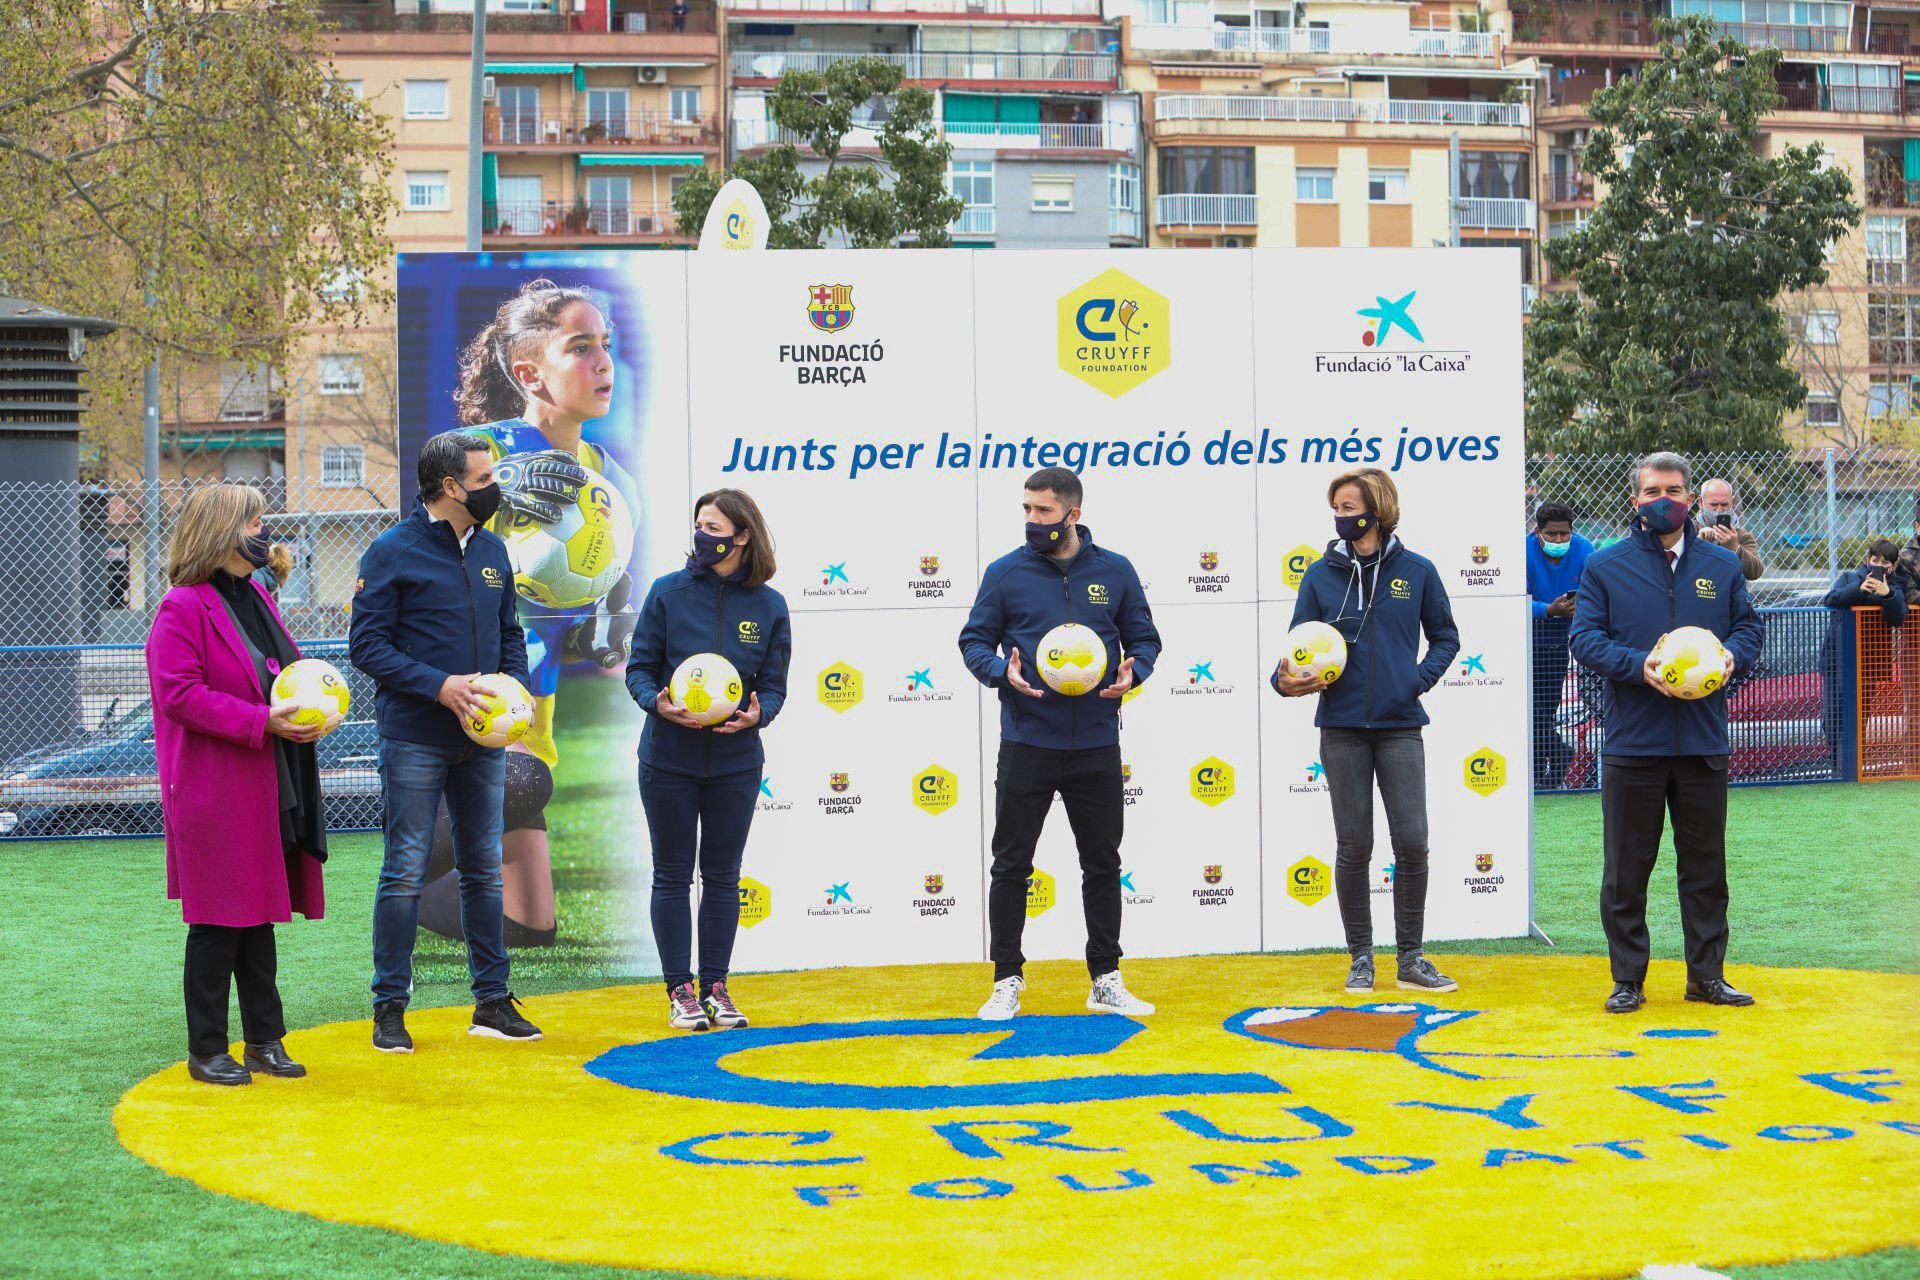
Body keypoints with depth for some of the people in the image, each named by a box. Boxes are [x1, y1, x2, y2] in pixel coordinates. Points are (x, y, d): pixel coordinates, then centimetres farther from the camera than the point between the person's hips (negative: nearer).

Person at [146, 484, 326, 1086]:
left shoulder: (256, 598, 15)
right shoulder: (181, 609, -12)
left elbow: (284, 666, 25)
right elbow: (180, 695, -19)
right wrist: (262, 721, -23)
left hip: (269, 786, 8)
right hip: (214, 792, -8)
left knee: (258, 915, 13)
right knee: (218, 921, -2)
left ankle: (264, 1039, 21)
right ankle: (206, 1051, 8)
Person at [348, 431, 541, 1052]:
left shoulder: (493, 550, 11)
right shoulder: (394, 551, -7)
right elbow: (366, 643, -10)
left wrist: (514, 686, 0)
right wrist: (437, 685, -19)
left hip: (482, 740, 6)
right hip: (414, 740, -6)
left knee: (484, 869, 11)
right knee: (406, 872, -2)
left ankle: (493, 1001, 19)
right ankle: (390, 1007, 6)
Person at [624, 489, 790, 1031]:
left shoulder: (768, 606, -1)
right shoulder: (668, 592, -4)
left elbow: (774, 685, 3)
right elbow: (639, 668, -1)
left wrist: (757, 714, -18)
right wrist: (657, 703, -20)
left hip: (736, 762, 1)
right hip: (669, 759, -1)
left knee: (722, 876, 8)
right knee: (673, 874, 4)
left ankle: (716, 987, 17)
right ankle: (680, 991, 11)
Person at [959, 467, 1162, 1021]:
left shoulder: (1115, 572, 4)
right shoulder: (1005, 573, 0)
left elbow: (1145, 639, 10)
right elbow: (974, 641, 3)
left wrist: (1132, 672, -11)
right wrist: (1002, 671, -17)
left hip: (1096, 746, 1)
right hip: (1026, 745, -1)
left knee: (1103, 865, 9)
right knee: (1011, 865, 2)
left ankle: (1106, 980, 20)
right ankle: (1007, 982, 11)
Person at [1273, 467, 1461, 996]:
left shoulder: (1416, 571, 2)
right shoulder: (1321, 575, 3)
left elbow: (1444, 636, 13)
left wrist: (1422, 678, -3)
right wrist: (1286, 680, -14)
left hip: (1400, 725, 0)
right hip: (1343, 728, 0)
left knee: (1411, 843, -3)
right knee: (1353, 848, 4)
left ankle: (1411, 959, 10)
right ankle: (1360, 959, 15)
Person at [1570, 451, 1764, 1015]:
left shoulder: (1722, 565, 10)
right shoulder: (1606, 566, 3)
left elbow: (1749, 625, 13)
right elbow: (1585, 636, -2)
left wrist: (1732, 656, -10)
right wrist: (1639, 666, -18)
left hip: (1704, 742, 2)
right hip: (1633, 742, -2)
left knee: (1705, 864, 8)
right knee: (1626, 869, 3)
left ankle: (1707, 973, 19)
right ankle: (1627, 979, 12)